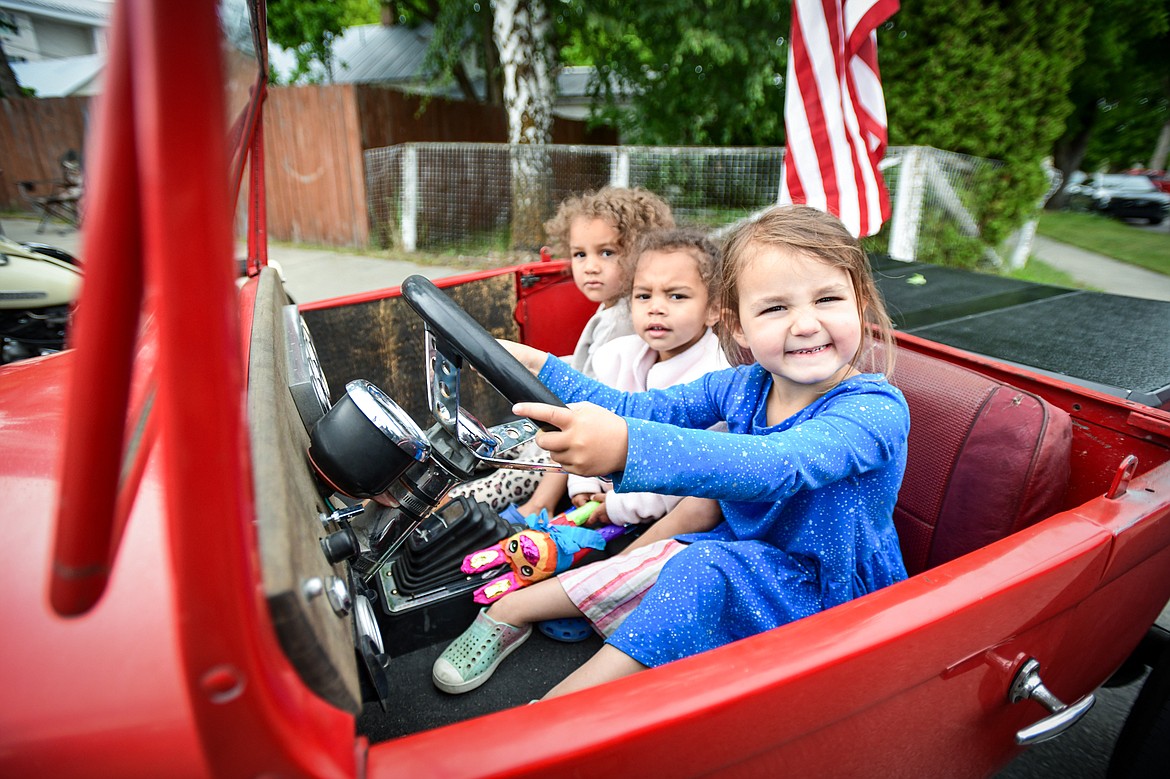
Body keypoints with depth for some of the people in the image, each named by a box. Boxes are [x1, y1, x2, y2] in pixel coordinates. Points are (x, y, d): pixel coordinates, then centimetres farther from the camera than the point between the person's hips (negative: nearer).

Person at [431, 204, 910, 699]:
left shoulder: (877, 410, -26)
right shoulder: (743, 385, -6)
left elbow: (775, 466, -45)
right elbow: (633, 410, 0)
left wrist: (627, 446, -60)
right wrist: (537, 366, -6)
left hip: (828, 598, -6)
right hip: (747, 557, 7)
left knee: (702, 568, -29)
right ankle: (511, 611, 14)